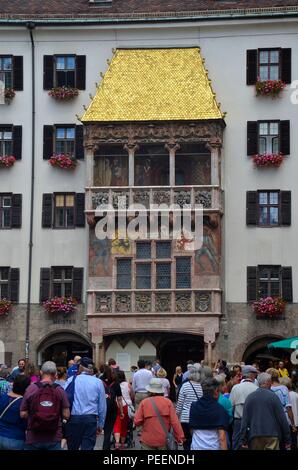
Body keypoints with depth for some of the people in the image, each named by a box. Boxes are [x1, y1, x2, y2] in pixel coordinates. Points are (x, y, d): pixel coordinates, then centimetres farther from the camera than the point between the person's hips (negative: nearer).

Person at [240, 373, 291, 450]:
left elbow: (244, 420, 4)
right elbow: (282, 419, -4)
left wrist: (242, 441, 7)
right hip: (272, 436, -3)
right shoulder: (273, 397, -4)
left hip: (254, 436, 3)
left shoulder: (250, 397, 6)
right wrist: (287, 440, 3)